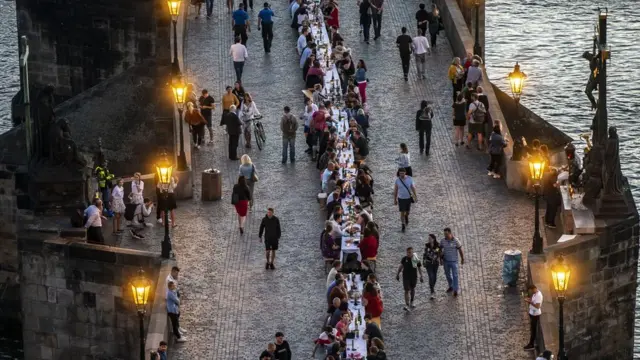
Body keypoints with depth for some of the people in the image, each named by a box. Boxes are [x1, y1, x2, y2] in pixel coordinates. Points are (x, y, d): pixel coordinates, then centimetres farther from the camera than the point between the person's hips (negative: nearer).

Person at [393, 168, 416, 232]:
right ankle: (403, 226, 10)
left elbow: (413, 187, 0)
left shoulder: (409, 179, -12)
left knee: (407, 211, 18)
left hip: (408, 198, 2)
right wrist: (395, 200, 0)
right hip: (401, 198, -2)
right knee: (402, 212, -2)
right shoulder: (397, 180, -13)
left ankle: (406, 217, 53)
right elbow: (395, 190, -4)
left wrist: (415, 196, 4)